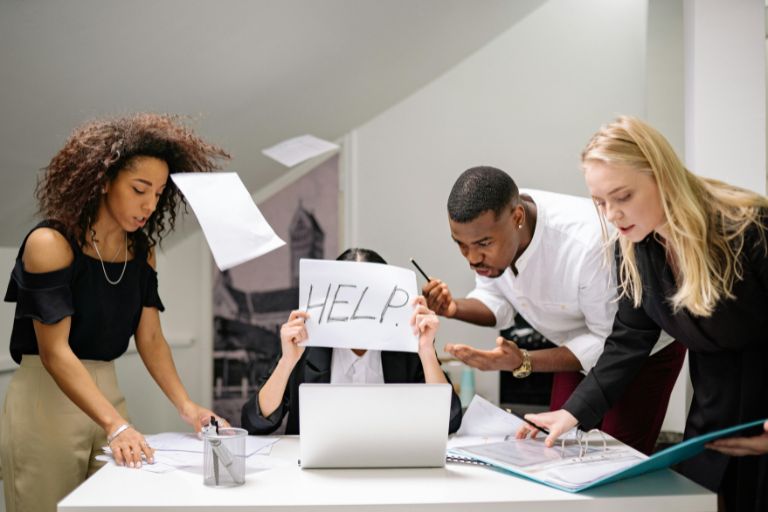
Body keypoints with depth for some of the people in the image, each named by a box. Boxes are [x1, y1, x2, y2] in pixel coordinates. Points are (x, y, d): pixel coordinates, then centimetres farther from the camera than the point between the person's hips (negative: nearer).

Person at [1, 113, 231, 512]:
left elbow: (150, 338, 3)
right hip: (45, 400, -6)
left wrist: (187, 407, -10)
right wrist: (116, 425, -31)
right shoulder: (50, 243, -15)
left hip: (106, 393, 6)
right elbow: (55, 352, -21)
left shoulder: (141, 250, 4)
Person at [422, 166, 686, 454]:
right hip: (580, 344, 5)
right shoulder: (485, 228, -22)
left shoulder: (587, 244, -40)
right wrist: (455, 309, -26)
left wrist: (522, 363, -38)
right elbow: (497, 301, -4)